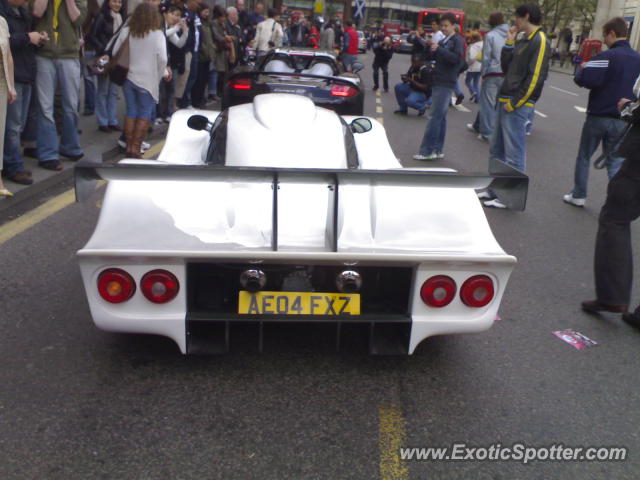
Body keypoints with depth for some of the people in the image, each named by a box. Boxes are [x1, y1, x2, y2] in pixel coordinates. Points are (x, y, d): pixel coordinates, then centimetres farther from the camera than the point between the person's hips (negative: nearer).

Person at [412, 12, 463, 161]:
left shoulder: (456, 40, -4)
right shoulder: (442, 41, 19)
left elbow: (457, 58, -17)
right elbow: (430, 57, 18)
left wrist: (439, 49, -22)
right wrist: (430, 47, -2)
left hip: (446, 83, -8)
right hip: (437, 82, 8)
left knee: (436, 117, -11)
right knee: (440, 117, 9)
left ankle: (427, 151, -12)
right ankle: (437, 150, 12)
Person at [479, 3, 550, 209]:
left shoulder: (540, 41, -10)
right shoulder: (522, 41, 17)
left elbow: (535, 77, -17)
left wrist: (514, 103, -16)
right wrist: (509, 43, 10)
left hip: (518, 106, -9)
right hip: (506, 102, 9)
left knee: (514, 153, -4)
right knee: (497, 150, 14)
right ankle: (495, 190, 24)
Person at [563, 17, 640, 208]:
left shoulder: (607, 56, -15)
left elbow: (584, 79, -25)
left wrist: (582, 69, -6)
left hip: (598, 117, -5)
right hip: (622, 121, 5)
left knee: (584, 157, 12)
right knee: (615, 163, 9)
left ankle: (578, 196, 20)